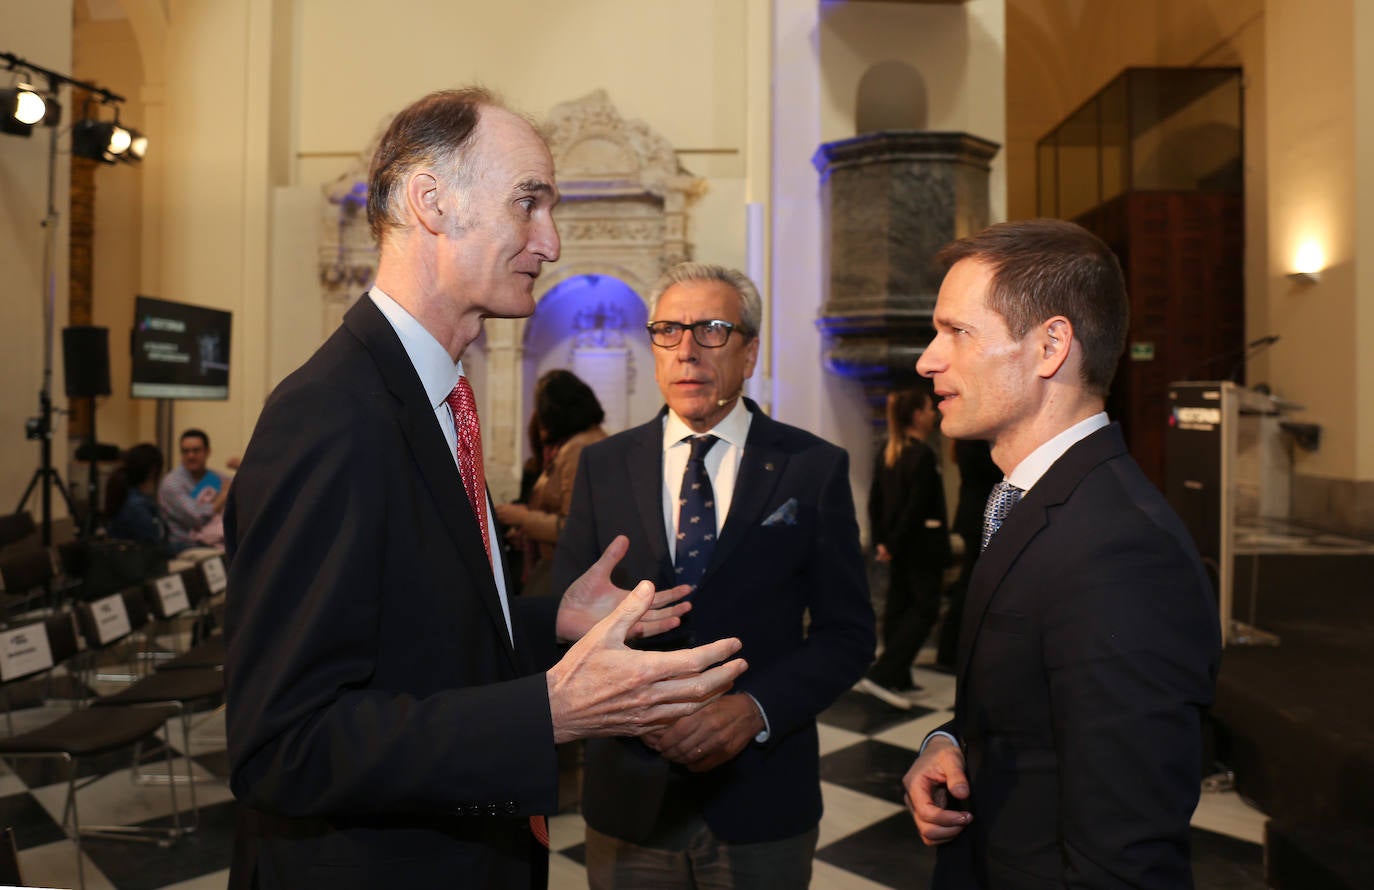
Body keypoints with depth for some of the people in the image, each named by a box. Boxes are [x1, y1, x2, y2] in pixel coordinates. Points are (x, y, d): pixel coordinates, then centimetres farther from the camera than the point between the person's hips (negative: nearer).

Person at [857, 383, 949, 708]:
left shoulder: (886, 453, 8)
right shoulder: (923, 456, -16)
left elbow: (875, 501, 8)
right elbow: (917, 507, -19)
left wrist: (881, 541, 8)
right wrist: (893, 545, -12)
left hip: (897, 546, 8)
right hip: (922, 545, -8)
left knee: (897, 606, 12)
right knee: (925, 609, -1)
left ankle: (898, 678, 20)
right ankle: (882, 674, -8)